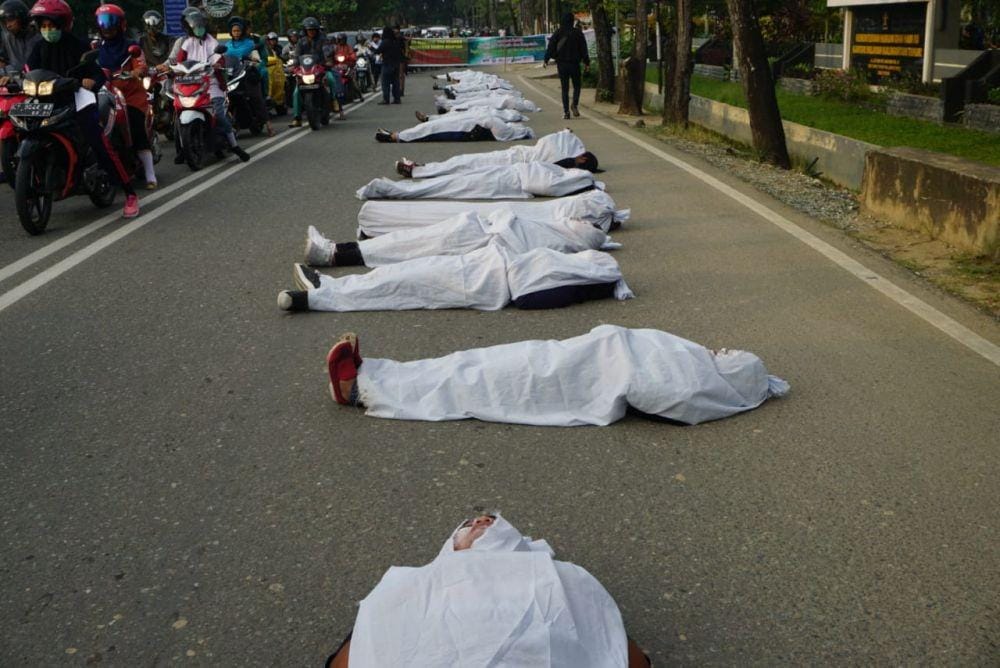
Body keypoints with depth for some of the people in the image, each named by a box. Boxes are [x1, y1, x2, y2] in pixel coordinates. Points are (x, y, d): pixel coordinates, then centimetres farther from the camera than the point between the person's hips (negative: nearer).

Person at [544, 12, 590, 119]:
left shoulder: (558, 33, -1)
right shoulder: (578, 33, -3)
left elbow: (551, 47, -2)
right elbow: (583, 49, -1)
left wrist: (546, 59, 8)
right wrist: (586, 63, 4)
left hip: (561, 64, 1)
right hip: (574, 63, -1)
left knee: (565, 88, 6)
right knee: (576, 86, 12)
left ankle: (566, 111, -2)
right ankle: (575, 104, -13)